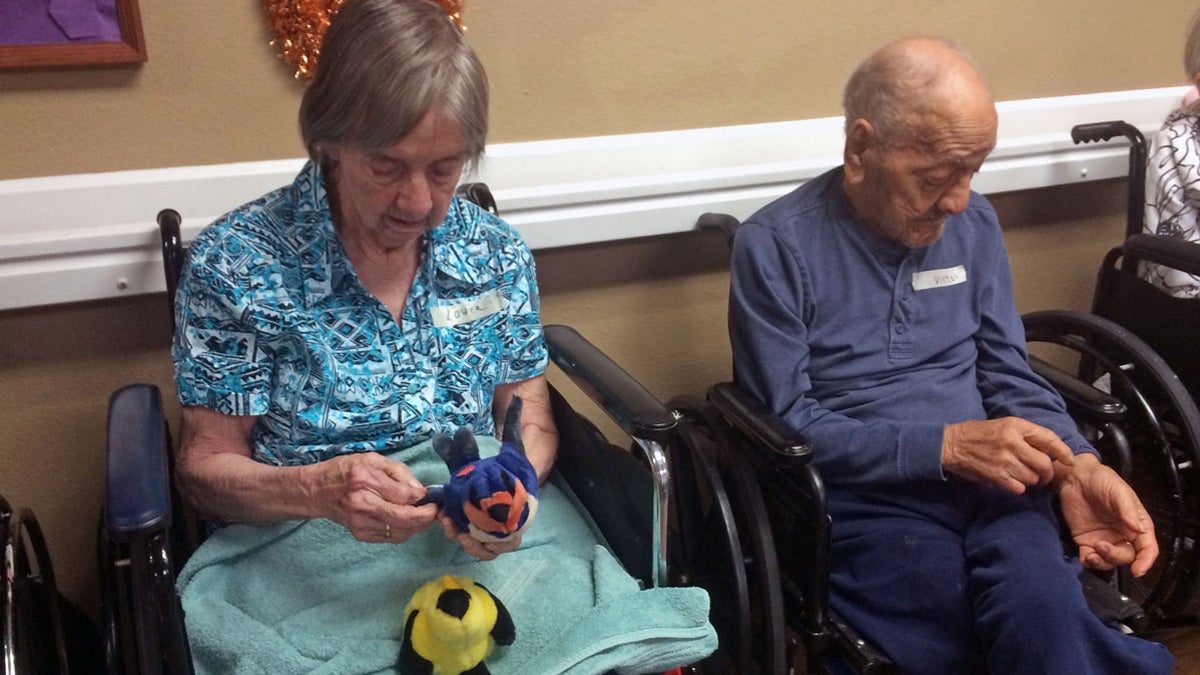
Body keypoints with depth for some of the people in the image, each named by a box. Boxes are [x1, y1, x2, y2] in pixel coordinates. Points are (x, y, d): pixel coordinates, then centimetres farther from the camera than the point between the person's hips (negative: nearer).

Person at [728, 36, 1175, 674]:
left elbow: (1009, 374, 12)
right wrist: (946, 445, -17)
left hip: (988, 482, 4)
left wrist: (1076, 466, -8)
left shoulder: (974, 223, 10)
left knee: (1045, 613, -29)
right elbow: (784, 426, -10)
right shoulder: (776, 244, -6)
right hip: (861, 498, -4)